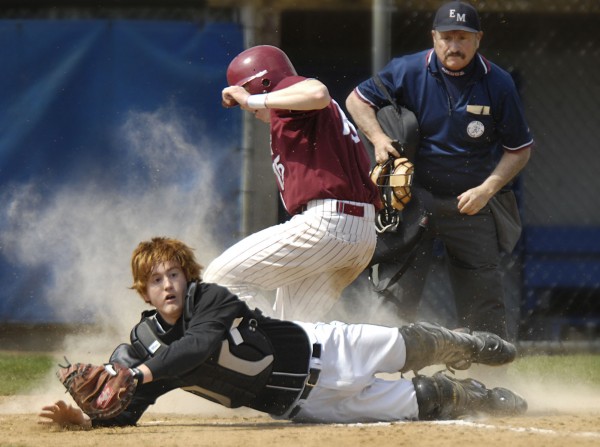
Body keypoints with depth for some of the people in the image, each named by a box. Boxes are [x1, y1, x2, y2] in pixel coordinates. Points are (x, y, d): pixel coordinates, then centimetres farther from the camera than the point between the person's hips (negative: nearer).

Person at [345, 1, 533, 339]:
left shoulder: (499, 84, -6)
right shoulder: (408, 71, -6)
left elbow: (520, 149, 1)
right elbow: (358, 99, 7)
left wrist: (487, 190, -13)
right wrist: (378, 138, -11)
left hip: (472, 206, 0)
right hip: (414, 197, 0)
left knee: (483, 304, 0)